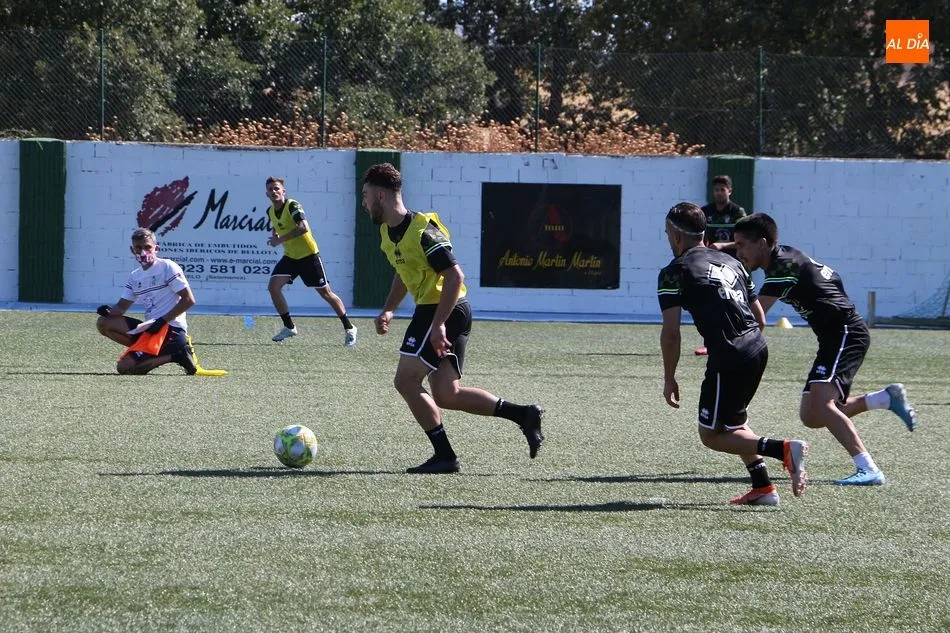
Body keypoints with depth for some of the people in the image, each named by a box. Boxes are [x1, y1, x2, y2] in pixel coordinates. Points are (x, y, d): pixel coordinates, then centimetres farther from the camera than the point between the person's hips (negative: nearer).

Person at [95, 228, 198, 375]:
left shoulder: (167, 267, -7)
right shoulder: (135, 276, 16)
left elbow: (189, 300, -12)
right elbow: (122, 307, 15)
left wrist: (163, 320, -18)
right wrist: (108, 311, -9)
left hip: (171, 329, -9)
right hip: (150, 328, 9)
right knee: (103, 323, 0)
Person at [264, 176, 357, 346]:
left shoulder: (293, 206, -20)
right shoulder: (271, 211, 3)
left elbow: (303, 227, -35)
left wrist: (280, 239, -36)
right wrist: (274, 235, 3)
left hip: (308, 255, -6)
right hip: (290, 256, 7)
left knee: (325, 293, -1)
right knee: (273, 286, -11)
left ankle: (349, 328, 12)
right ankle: (289, 327, 2)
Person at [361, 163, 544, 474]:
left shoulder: (422, 231, -21)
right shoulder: (387, 232, 10)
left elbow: (454, 276, -24)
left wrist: (437, 324, -27)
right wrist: (388, 309, 14)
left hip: (445, 309, -10)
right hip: (431, 310, 10)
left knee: (406, 380, -11)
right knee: (446, 395, 9)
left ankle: (444, 456, -6)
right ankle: (524, 414, 12)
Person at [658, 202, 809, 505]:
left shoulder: (674, 273, -2)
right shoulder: (730, 262, 20)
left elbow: (670, 332, -8)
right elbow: (760, 319, 19)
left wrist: (669, 379, 0)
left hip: (729, 358, -8)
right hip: (758, 349, 8)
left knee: (711, 435, 4)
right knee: (732, 422, 26)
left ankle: (783, 449, -15)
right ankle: (763, 488, 17)